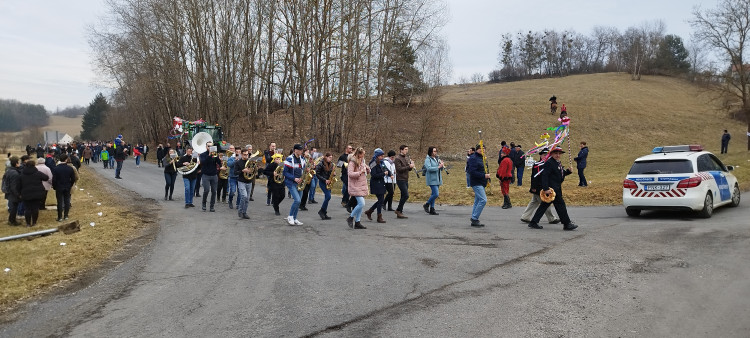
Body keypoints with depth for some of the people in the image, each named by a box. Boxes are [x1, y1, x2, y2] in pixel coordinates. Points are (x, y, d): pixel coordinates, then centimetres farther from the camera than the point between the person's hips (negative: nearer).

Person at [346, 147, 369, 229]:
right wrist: (360, 172, -26)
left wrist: (367, 169, 3)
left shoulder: (361, 161, 15)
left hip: (362, 185, 8)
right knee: (361, 203, -16)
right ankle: (351, 218, 2)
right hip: (356, 186, -8)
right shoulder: (352, 162, -10)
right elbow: (350, 174, -19)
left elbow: (367, 172, 25)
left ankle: (357, 222, 13)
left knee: (361, 204, 7)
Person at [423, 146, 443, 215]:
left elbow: (440, 169, 19)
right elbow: (429, 168, -22)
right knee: (436, 194, -15)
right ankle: (426, 205, 4)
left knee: (433, 194, 9)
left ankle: (432, 209, 13)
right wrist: (438, 167, -21)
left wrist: (442, 165, -3)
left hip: (437, 179, 8)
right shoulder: (428, 159, -8)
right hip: (432, 179, -8)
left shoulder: (437, 159, 15)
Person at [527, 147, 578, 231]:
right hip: (552, 188, -10)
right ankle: (567, 224, 4)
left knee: (544, 205, 10)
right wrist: (546, 188, -26)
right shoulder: (549, 163, -14)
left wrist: (568, 171, 6)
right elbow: (544, 176, -21)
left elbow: (560, 173, 25)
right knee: (560, 204, -4)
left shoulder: (558, 163, 18)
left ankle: (533, 222, 13)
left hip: (557, 188, 10)